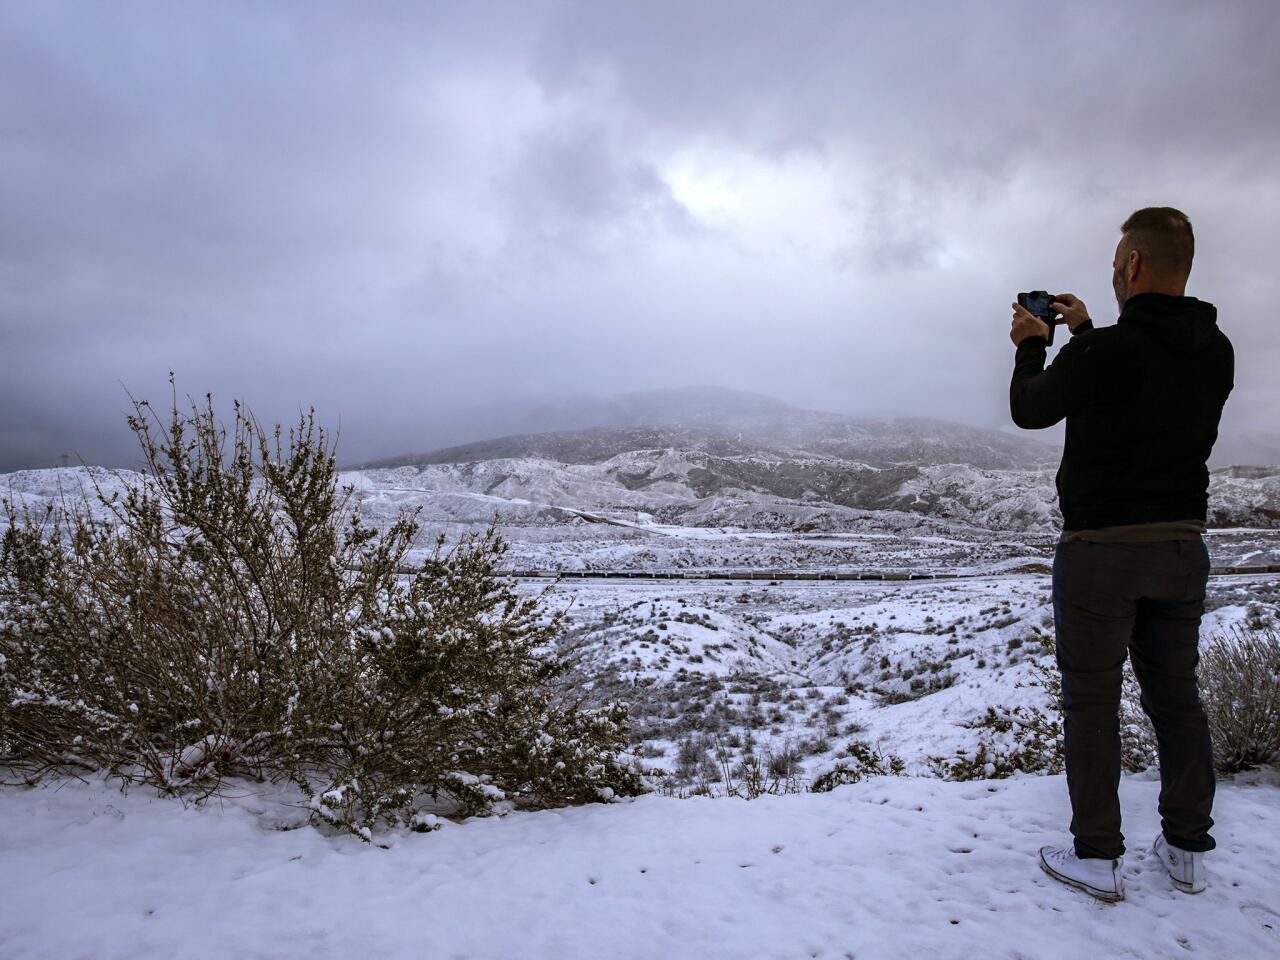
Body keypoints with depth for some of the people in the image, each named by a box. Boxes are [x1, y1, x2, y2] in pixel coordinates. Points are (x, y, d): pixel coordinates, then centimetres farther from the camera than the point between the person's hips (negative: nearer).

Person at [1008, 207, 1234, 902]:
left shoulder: (1097, 354, -18)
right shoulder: (1216, 353, 2)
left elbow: (1029, 411, -1)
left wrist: (1032, 347, 15)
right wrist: (1087, 334, 25)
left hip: (1101, 549, -6)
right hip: (1182, 545, 6)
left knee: (1092, 700, 3)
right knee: (1176, 693, 16)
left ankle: (1097, 857, 11)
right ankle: (1187, 849, 26)